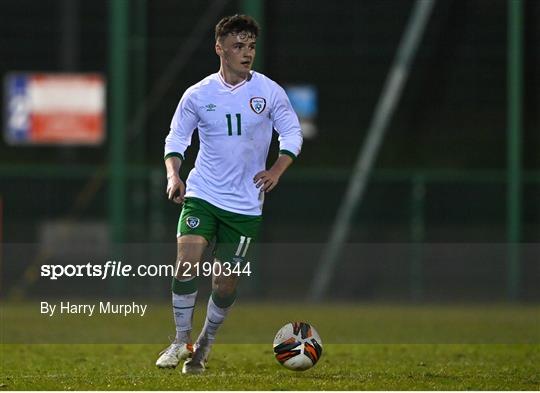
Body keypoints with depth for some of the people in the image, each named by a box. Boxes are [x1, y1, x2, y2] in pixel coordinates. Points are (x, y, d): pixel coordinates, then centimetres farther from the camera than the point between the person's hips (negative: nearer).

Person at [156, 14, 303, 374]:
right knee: (187, 260, -21)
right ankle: (182, 341, -7)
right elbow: (176, 138, 8)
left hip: (245, 205, 1)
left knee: (227, 283, 4)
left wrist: (277, 170, -11)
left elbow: (292, 134, 6)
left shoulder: (269, 92, 0)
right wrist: (173, 175, -10)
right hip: (202, 195, 0)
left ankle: (205, 344, 26)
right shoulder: (198, 95, 0)